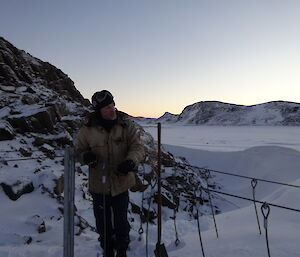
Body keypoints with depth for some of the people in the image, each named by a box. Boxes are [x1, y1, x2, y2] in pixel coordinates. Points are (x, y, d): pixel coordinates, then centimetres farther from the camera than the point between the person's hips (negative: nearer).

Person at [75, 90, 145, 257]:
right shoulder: (88, 129, -8)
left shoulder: (126, 125, -9)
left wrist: (131, 161, -32)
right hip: (98, 185, 1)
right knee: (103, 223, 18)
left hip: (121, 184, 0)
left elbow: (138, 146, -11)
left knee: (121, 222, 18)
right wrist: (85, 156, -20)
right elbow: (79, 150, 4)